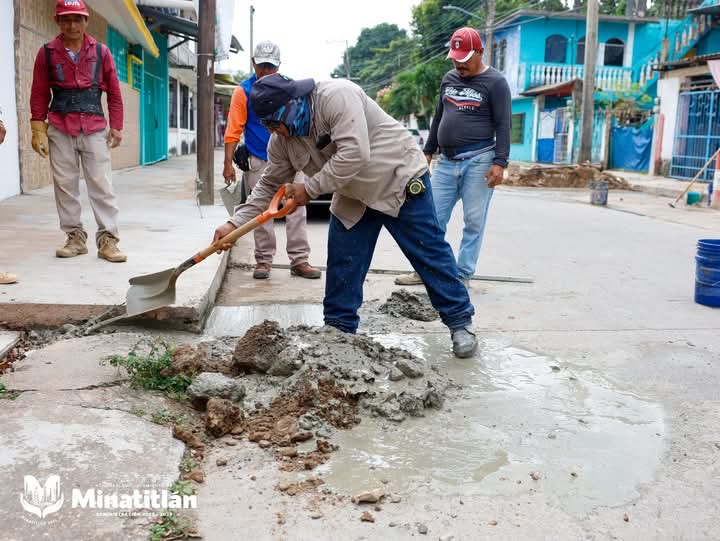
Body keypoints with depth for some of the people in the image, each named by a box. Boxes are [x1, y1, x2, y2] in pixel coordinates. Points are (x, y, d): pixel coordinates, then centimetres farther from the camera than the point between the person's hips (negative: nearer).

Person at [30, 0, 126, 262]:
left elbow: (114, 92, 8)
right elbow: (39, 94, 6)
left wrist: (116, 127, 3)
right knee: (65, 185, 4)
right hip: (60, 129, 1)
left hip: (94, 128, -1)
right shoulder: (47, 53, 6)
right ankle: (75, 236, 14)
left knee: (101, 185, -4)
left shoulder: (101, 52, 6)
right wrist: (38, 130, 0)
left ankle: (107, 239, -1)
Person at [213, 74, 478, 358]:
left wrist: (310, 188, -27)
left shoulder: (336, 95, -28)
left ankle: (460, 322, 9)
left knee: (430, 254, -2)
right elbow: (269, 184, 4)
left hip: (399, 180, -7)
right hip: (353, 198, 7)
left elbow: (354, 153, -35)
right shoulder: (282, 138, -5)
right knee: (341, 266, 4)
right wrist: (235, 223, -5)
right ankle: (339, 329, 18)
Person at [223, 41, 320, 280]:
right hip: (259, 162, -2)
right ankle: (264, 260, 12)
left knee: (296, 210, 0)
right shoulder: (244, 91, -3)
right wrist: (228, 163, -12)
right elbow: (233, 130, -6)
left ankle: (299, 260, 4)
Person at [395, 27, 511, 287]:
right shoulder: (449, 79, 15)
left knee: (474, 222, -2)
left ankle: (462, 275, 5)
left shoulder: (495, 82, -2)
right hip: (446, 161, 6)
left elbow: (503, 125, -7)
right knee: (433, 218, 4)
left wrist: (500, 162, -15)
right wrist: (428, 150, 20)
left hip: (478, 160, -5)